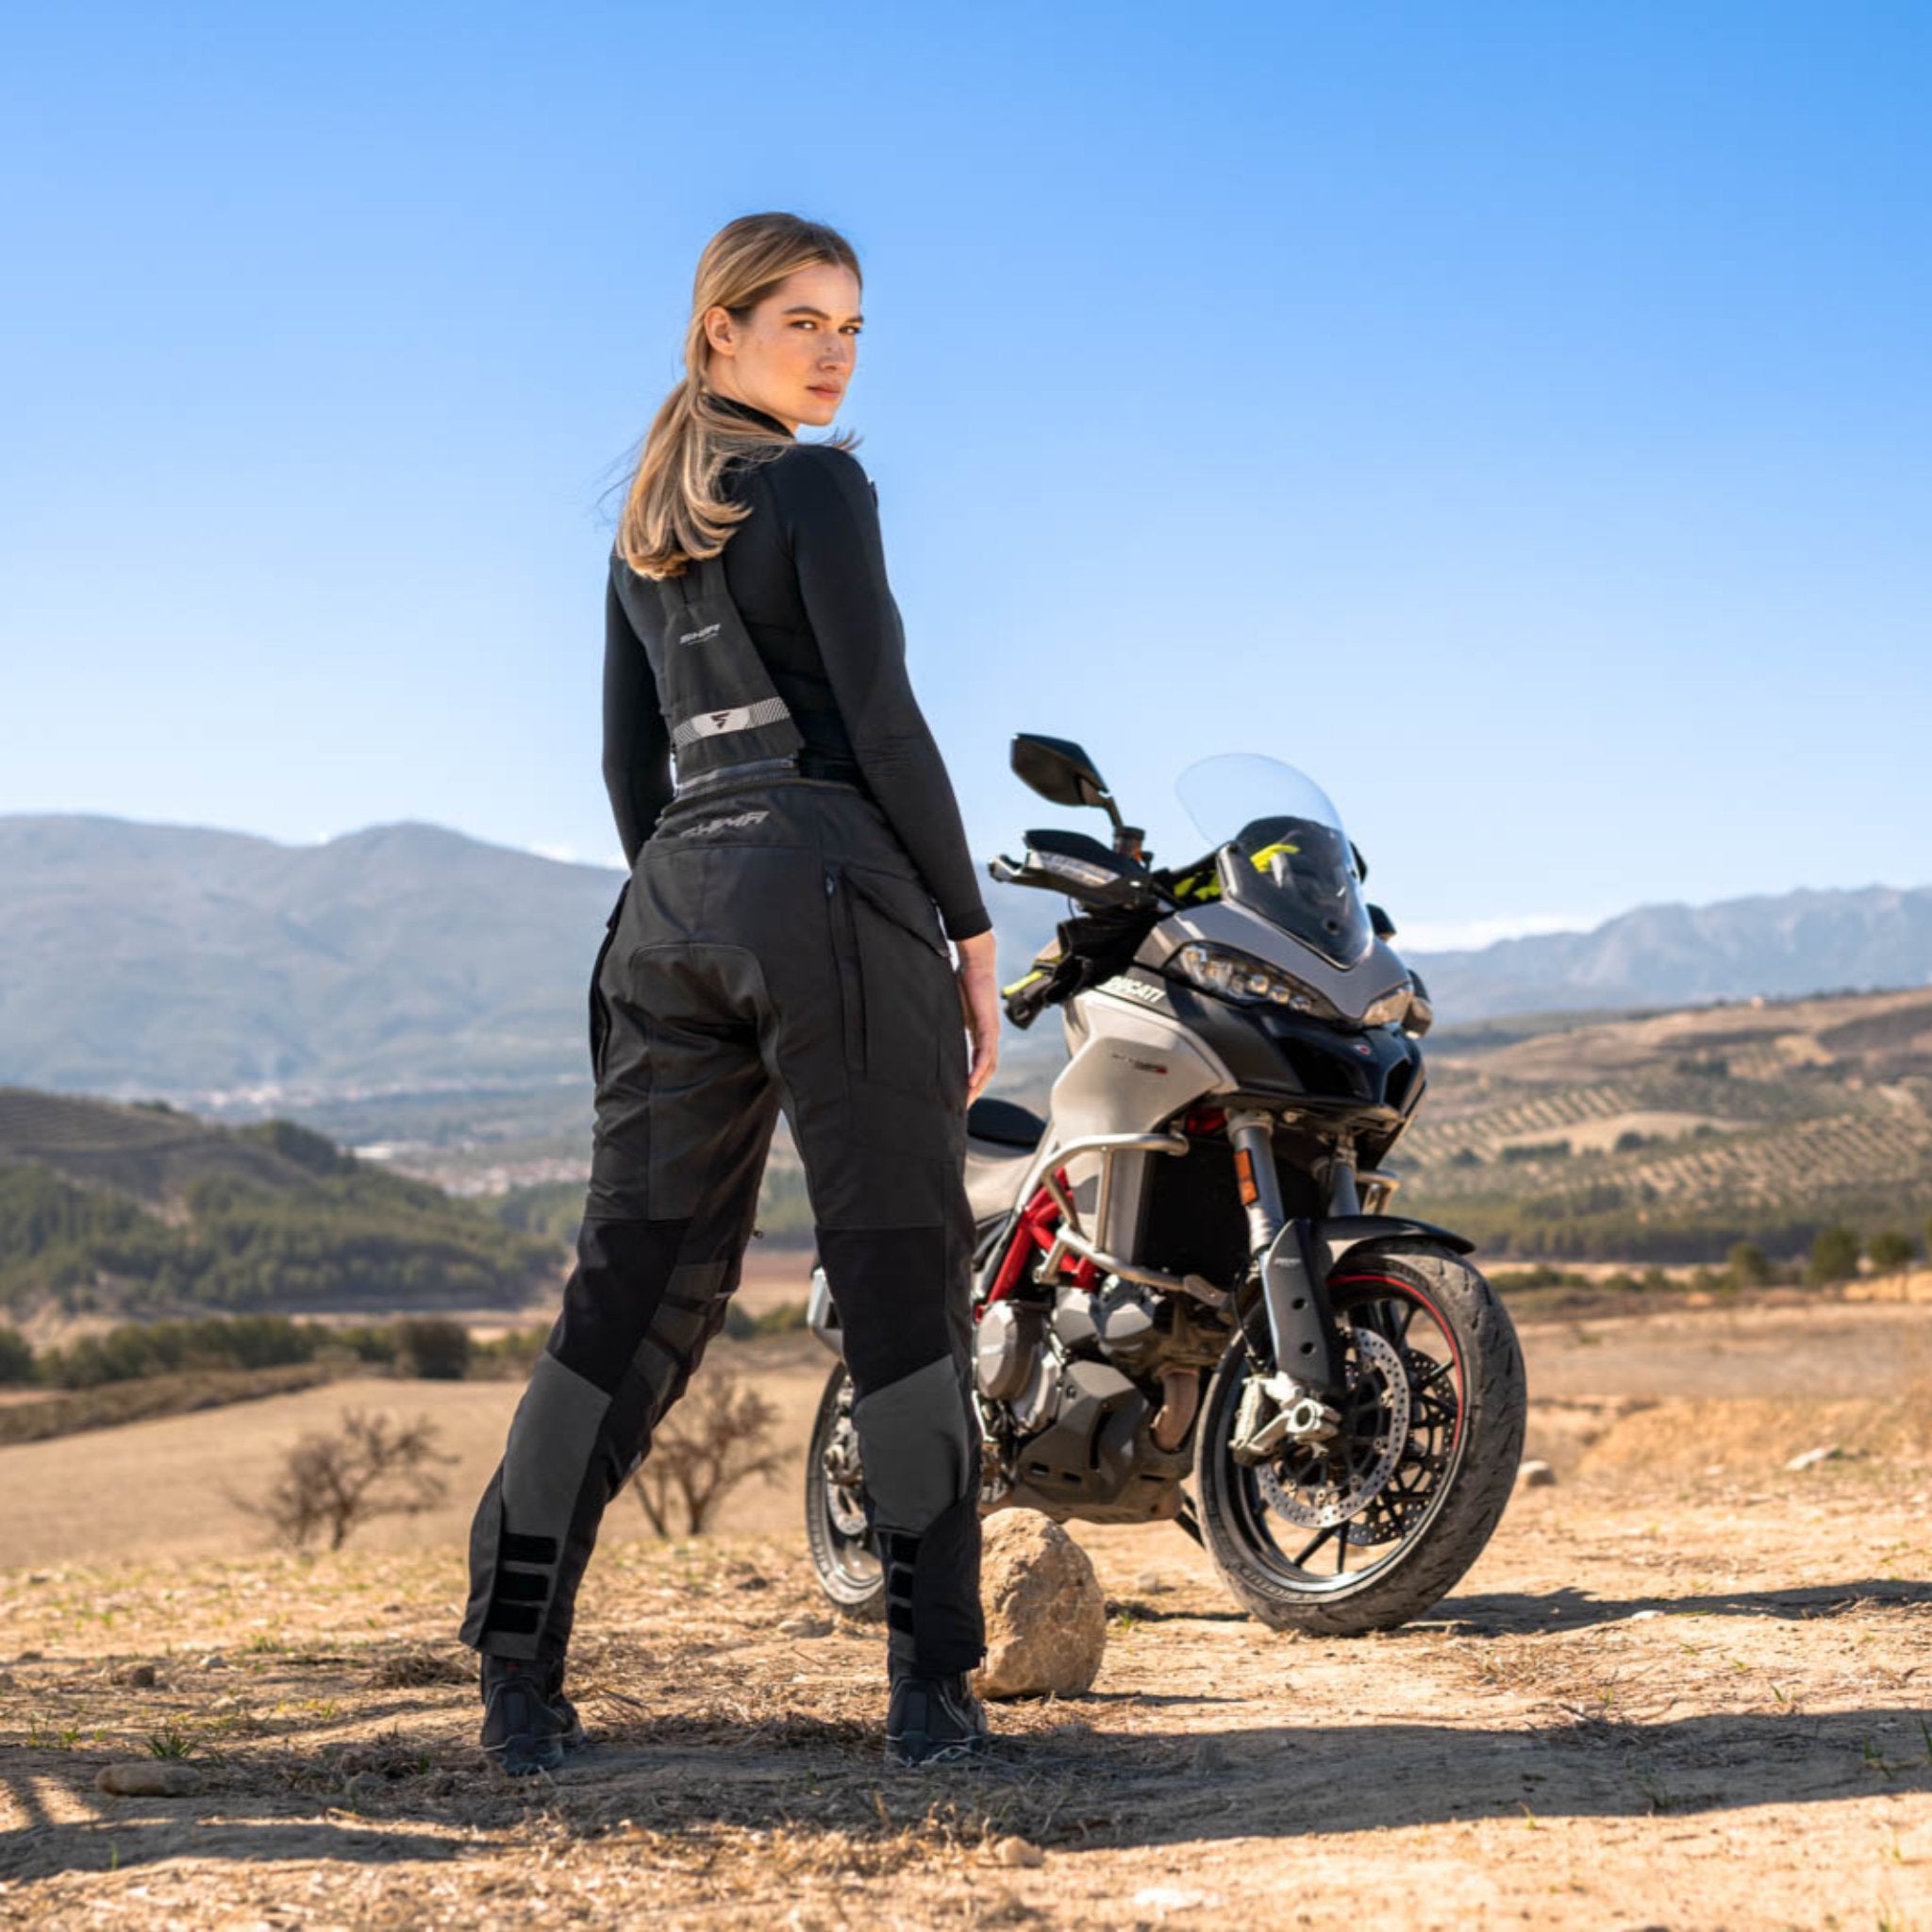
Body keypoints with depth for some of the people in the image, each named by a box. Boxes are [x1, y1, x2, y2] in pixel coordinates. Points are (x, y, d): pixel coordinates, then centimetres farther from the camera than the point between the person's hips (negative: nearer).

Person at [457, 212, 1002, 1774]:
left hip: (674, 904, 7)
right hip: (830, 886, -7)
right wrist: (973, 927, -7)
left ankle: (520, 1678, 8)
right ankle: (932, 1687, -1)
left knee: (639, 1281, 8)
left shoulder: (644, 528, 19)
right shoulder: (820, 489, -4)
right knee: (902, 1277, -2)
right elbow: (885, 724, -11)